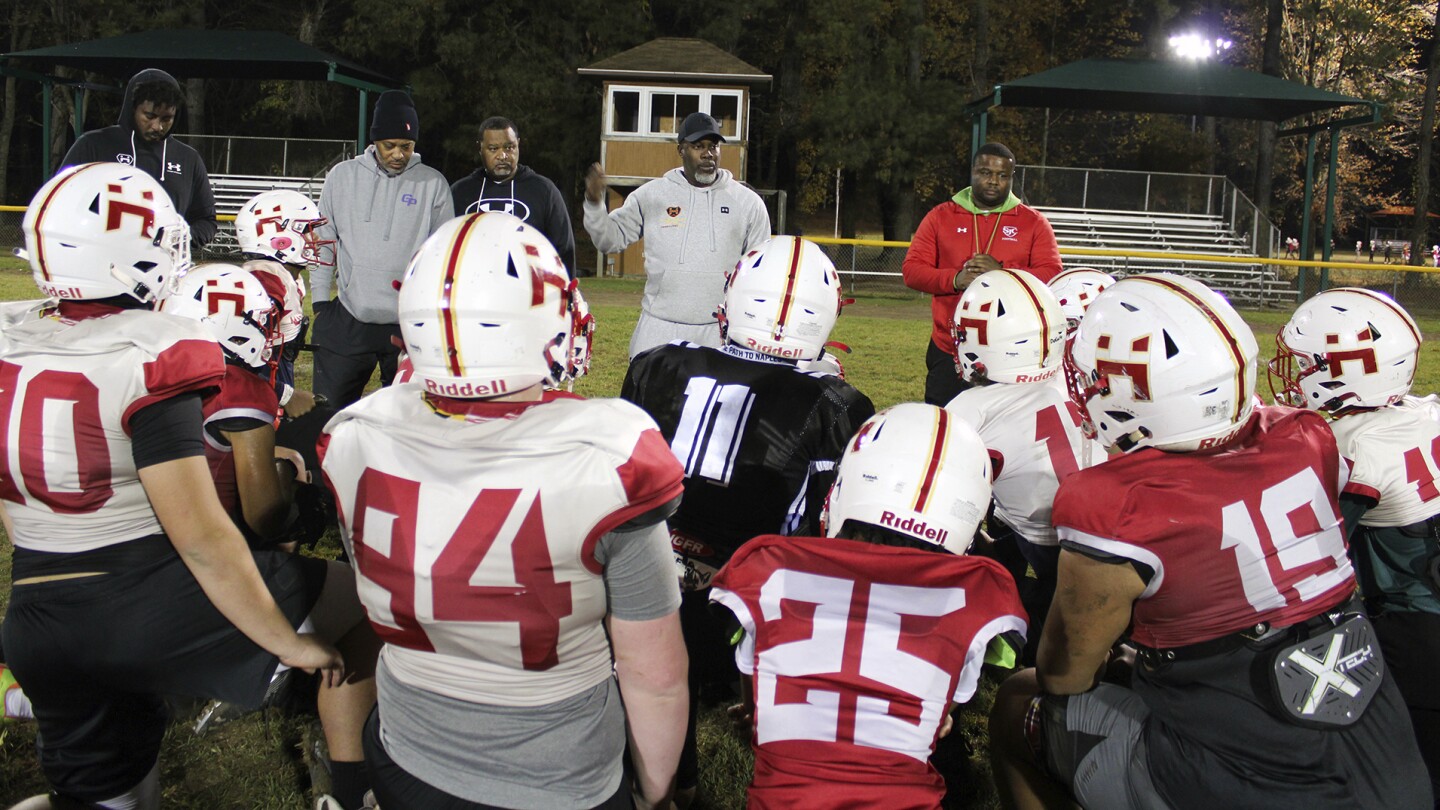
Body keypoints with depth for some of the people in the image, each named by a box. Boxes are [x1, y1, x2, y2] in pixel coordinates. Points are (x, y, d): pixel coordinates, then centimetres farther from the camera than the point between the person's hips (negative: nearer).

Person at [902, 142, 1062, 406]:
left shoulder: (1033, 223, 8)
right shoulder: (941, 216, 9)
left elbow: (1052, 275, -2)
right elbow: (911, 270, 3)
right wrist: (955, 279, -16)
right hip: (949, 351, 1)